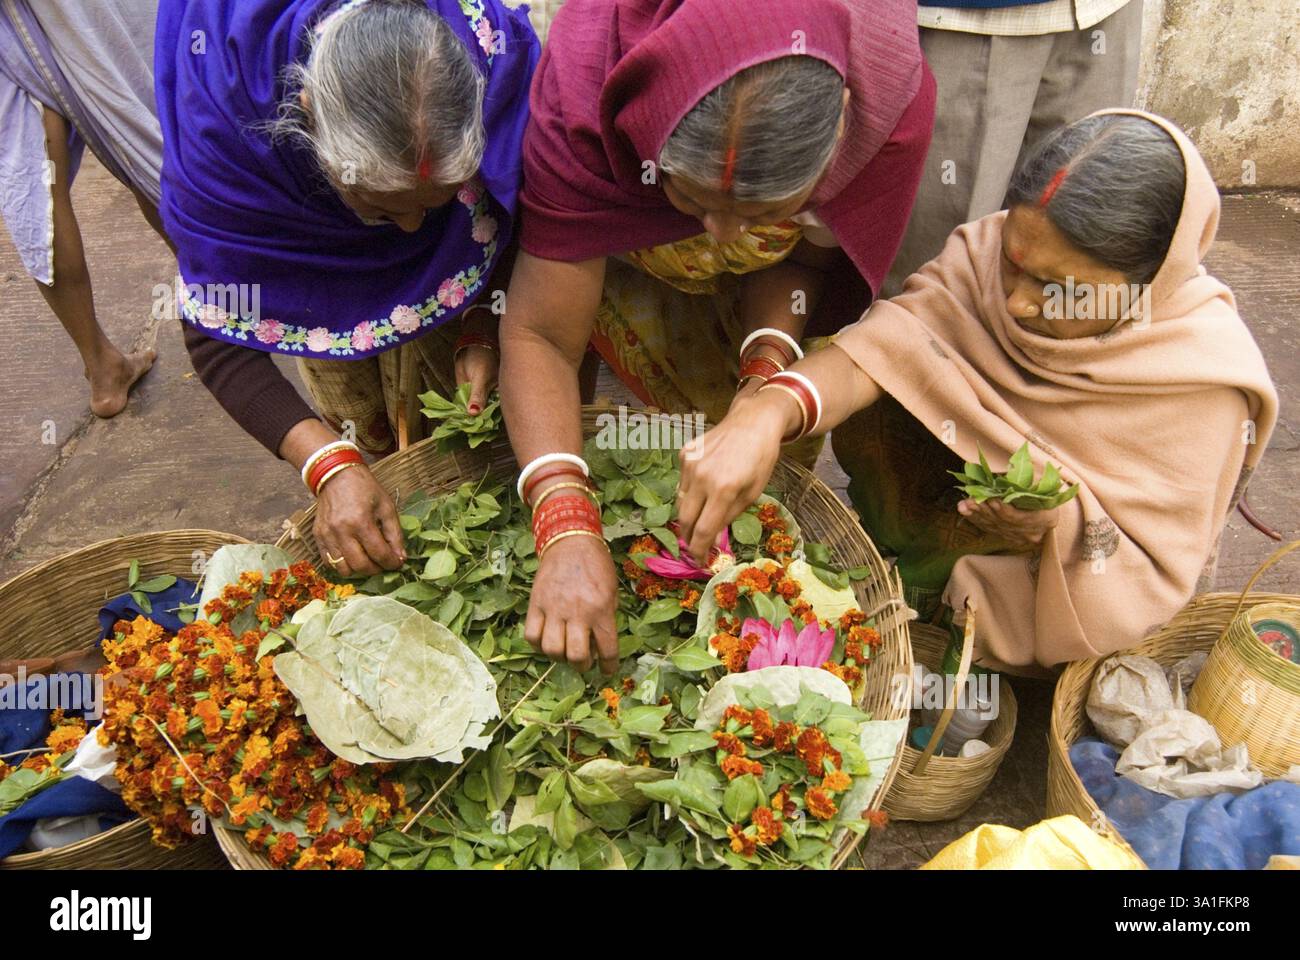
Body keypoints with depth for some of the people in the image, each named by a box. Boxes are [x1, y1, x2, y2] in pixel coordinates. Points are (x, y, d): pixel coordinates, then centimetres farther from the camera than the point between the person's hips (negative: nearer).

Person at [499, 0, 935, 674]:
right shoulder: (581, 95, -42)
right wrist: (567, 535, -47)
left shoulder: (892, 104, -36)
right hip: (618, 245, 0)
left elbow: (799, 254, -17)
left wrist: (769, 367, -35)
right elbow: (539, 337, -37)